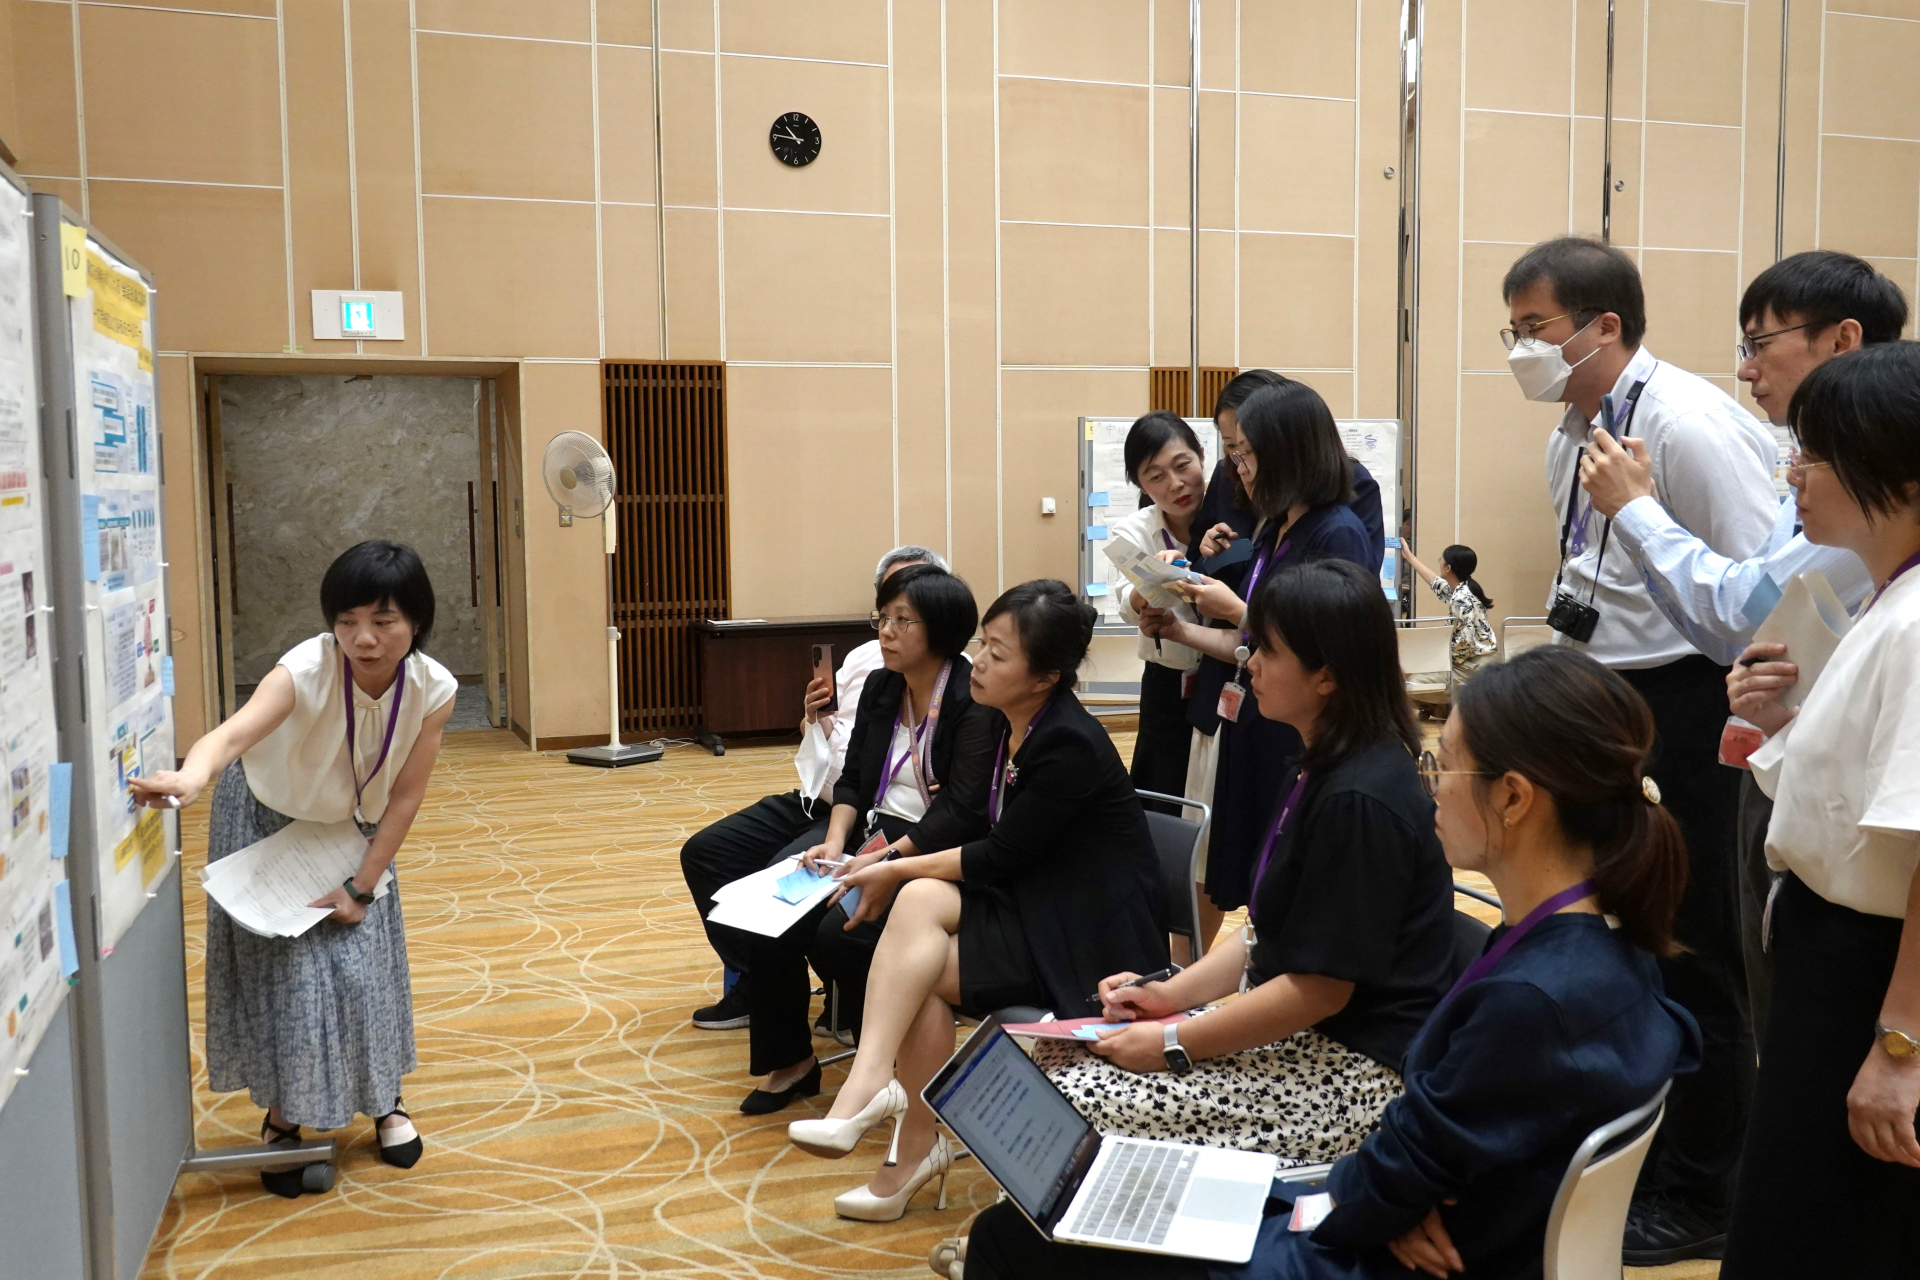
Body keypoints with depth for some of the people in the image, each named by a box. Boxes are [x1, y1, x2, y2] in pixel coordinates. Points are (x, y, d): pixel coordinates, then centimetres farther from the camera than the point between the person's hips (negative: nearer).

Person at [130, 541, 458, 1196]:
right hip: (267, 822, -2)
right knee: (280, 967, -3)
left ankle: (384, 1100, 26)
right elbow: (235, 731, -54)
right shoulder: (307, 670, -36)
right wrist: (192, 777, -75)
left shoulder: (432, 689, -25)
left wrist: (361, 885, -15)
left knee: (366, 966, 2)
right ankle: (282, 1117, 18)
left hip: (353, 830, 3)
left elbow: (405, 795, -16)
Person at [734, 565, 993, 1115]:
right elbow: (852, 779, 12)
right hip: (868, 836, 7)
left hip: (933, 855, -7)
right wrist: (835, 841, -7)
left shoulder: (976, 703, -12)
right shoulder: (879, 687, 11)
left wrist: (885, 860, -27)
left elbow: (962, 813, -18)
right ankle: (790, 1062, 5)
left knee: (837, 936, -27)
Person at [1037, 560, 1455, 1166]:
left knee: (1076, 1112, -17)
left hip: (1358, 1067, -10)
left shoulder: (1360, 801, -23)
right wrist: (1172, 994, 5)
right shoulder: (1320, 771, 10)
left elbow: (1321, 988, -21)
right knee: (1061, 1051, 3)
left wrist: (1172, 1043, -14)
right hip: (1289, 1025, 10)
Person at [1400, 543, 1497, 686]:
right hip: (1476, 661, 9)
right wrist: (1408, 555, 34)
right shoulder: (1461, 590, 8)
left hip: (1474, 666, -9)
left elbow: (1466, 641, -26)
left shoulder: (1461, 599, -22)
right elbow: (1436, 583, 27)